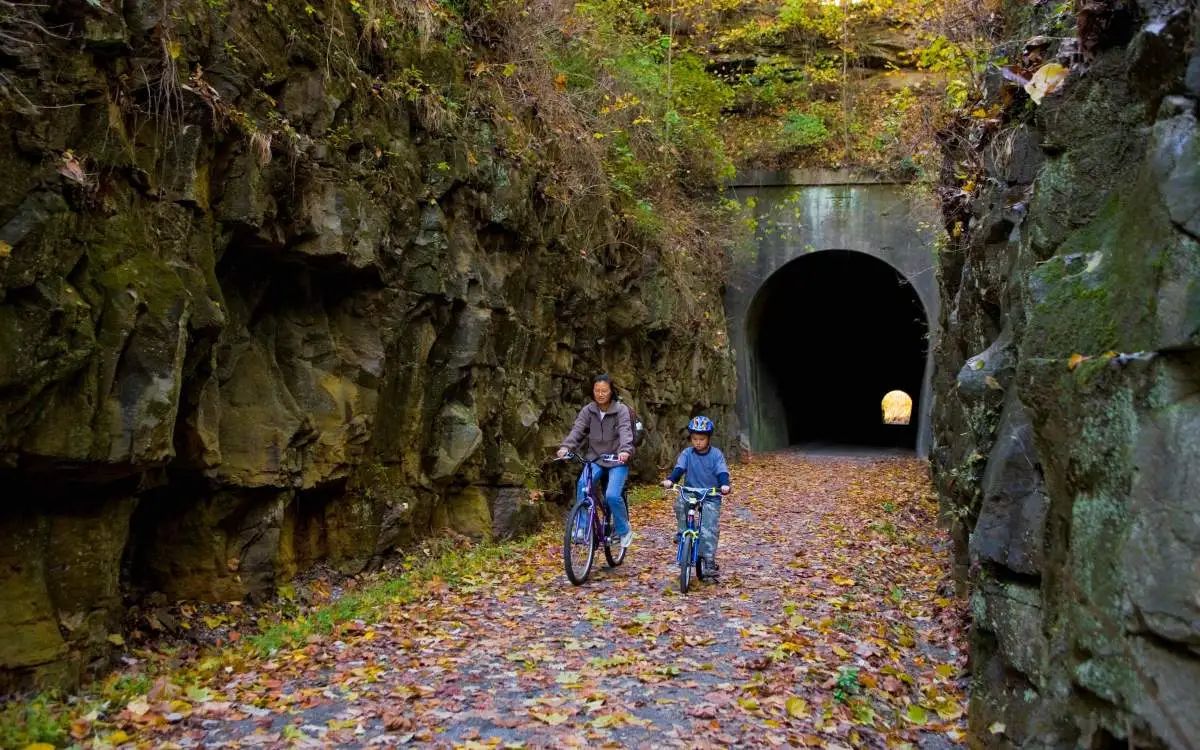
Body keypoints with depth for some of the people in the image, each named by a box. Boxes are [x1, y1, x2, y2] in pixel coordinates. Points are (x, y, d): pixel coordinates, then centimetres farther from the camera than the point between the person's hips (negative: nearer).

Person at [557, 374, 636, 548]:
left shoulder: (621, 410, -8)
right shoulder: (588, 411, 1)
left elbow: (625, 431, -23)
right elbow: (577, 430, -11)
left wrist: (625, 450, -44)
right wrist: (566, 446, -31)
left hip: (617, 461, -3)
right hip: (595, 458, 3)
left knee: (612, 495, -21)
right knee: (582, 485, -26)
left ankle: (624, 531, 6)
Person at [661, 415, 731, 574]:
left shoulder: (716, 454, -3)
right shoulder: (687, 453, 1)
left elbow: (722, 472, -14)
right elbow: (679, 468, -11)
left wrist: (724, 484, -35)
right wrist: (670, 480, -32)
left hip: (711, 497, -2)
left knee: (710, 530, -10)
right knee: (680, 503, -31)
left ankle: (709, 561, -3)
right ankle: (683, 531, -8)